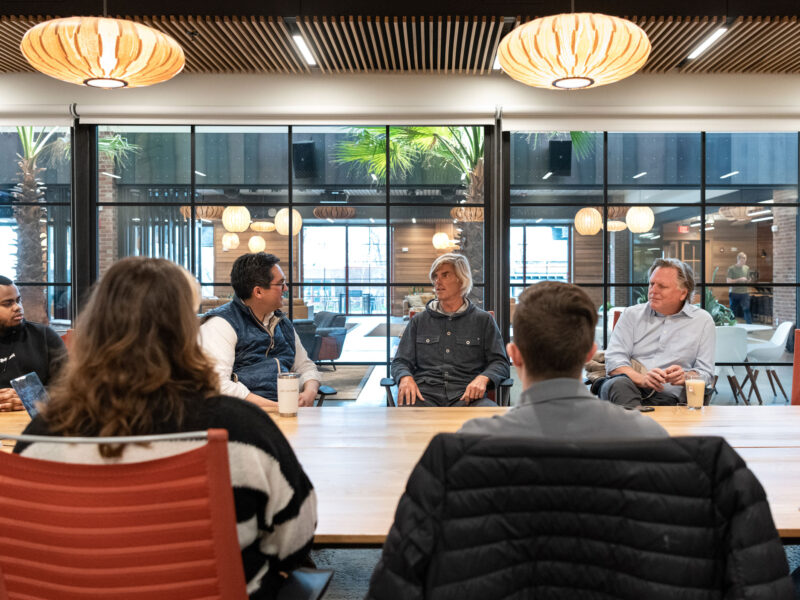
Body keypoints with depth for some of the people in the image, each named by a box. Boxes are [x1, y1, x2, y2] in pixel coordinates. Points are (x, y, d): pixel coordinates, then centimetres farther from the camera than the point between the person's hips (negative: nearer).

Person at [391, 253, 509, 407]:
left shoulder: (483, 320, 16)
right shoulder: (418, 320, 21)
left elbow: (499, 362, 11)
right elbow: (400, 361, 18)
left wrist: (483, 378, -12)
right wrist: (405, 377, -7)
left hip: (466, 395, 0)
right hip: (425, 392, 0)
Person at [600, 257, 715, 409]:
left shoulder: (703, 321, 15)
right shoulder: (631, 314, 16)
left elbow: (706, 373, 11)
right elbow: (614, 359, 3)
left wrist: (685, 376, -14)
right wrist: (642, 379, -17)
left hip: (669, 397, -3)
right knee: (618, 383, -36)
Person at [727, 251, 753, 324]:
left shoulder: (747, 268, 10)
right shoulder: (731, 268, -4)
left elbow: (748, 280, 19)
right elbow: (728, 281, -9)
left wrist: (748, 280, -5)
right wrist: (739, 280, -17)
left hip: (745, 293, 3)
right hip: (734, 293, -2)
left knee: (746, 310, -8)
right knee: (733, 311, 5)